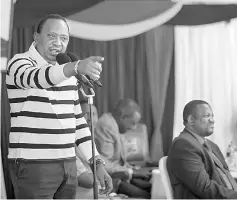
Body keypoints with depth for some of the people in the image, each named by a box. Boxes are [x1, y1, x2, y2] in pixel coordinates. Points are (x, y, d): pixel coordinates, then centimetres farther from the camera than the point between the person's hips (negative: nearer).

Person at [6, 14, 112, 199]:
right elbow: (37, 78, -33)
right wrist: (77, 66, -50)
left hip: (67, 165, 7)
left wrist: (97, 162, 9)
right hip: (32, 165, -7)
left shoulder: (68, 72, 13)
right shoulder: (20, 63, -8)